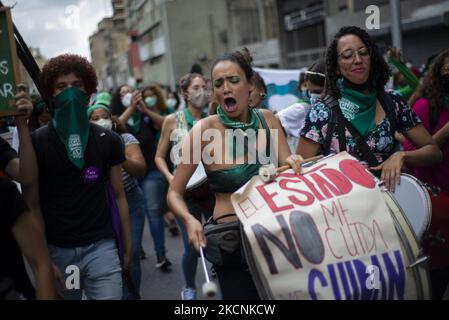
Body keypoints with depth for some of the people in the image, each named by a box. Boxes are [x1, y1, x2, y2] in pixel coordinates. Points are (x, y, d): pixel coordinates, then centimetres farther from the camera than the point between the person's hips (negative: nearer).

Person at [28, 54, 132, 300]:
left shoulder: (107, 140, 4)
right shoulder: (36, 142, 0)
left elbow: (118, 195, 8)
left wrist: (127, 245, 8)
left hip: (101, 246, 1)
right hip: (57, 250, 0)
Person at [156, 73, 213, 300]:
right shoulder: (172, 121, 0)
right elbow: (159, 157, 6)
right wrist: (170, 177, -11)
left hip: (212, 189, 2)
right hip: (186, 191, -1)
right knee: (192, 246, -1)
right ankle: (189, 287, 26)